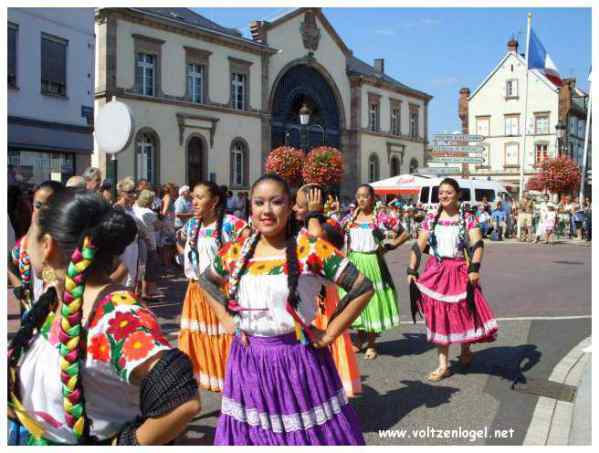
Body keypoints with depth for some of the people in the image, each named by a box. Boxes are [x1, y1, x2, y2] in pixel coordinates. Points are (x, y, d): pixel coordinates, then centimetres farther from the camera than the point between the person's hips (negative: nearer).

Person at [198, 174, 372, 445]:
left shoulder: (311, 249, -11)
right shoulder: (235, 252, 2)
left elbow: (363, 287, -10)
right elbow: (206, 281, 21)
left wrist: (330, 334, -10)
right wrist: (225, 320, 9)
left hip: (297, 359, -3)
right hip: (247, 360, 4)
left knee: (305, 432, 7)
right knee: (251, 433, 15)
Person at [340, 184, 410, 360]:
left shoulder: (381, 217, -5)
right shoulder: (351, 217, 7)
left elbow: (404, 234, -1)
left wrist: (388, 246, -5)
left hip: (372, 263, -4)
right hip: (353, 263, 4)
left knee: (373, 299, 0)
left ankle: (371, 344, 14)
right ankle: (361, 338, 27)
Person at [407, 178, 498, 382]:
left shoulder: (467, 219, 0)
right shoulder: (431, 218, 7)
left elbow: (477, 244, -12)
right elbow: (419, 245, 6)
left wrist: (474, 268, -24)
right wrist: (411, 270, 0)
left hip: (459, 271, -2)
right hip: (435, 271, 2)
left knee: (465, 313, 0)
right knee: (438, 317, 5)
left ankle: (465, 349, 34)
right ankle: (443, 365, 16)